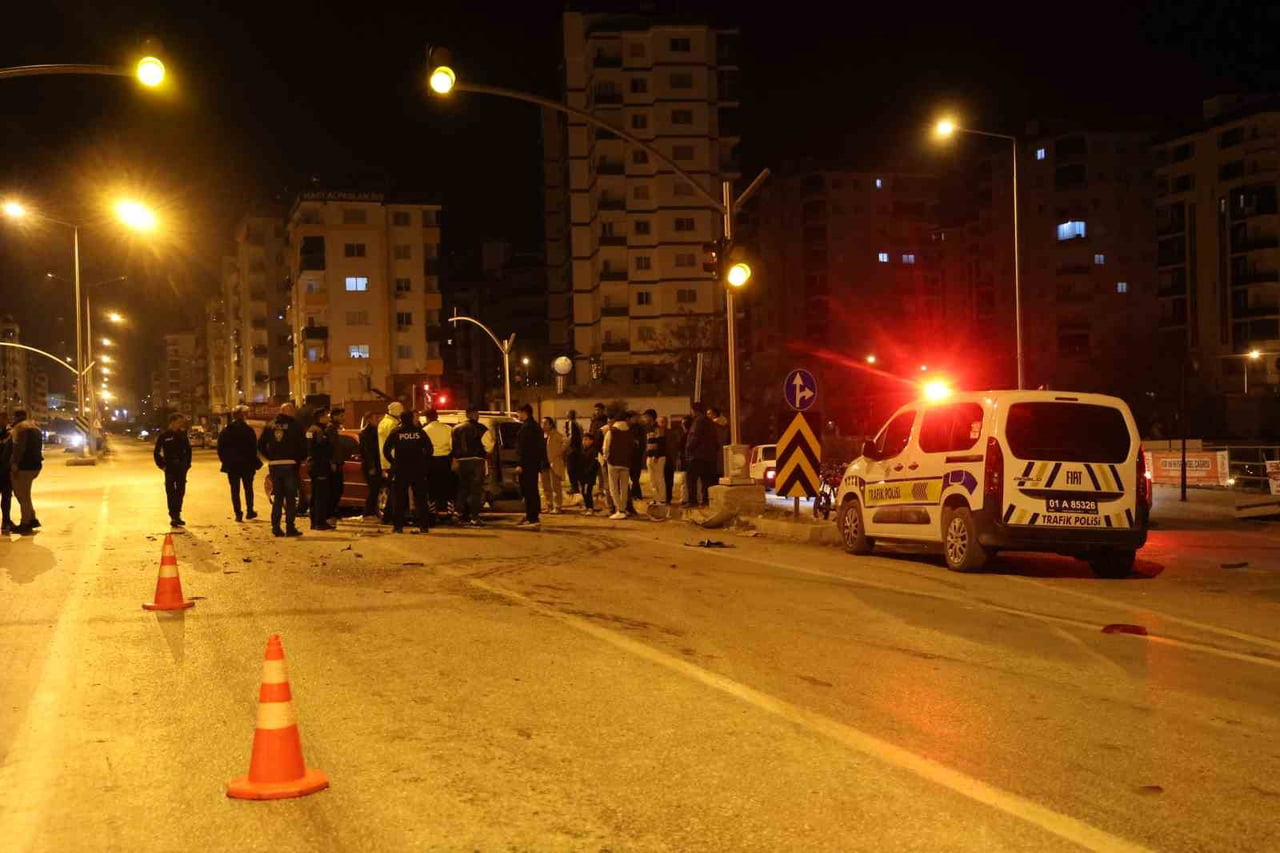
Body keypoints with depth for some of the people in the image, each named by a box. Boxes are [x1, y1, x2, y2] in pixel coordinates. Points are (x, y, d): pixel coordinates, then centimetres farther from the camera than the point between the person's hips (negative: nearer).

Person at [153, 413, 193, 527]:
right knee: (171, 492, 1)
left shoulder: (182, 435, 4)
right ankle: (173, 516, 5)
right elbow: (156, 452, -2)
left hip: (181, 468, 4)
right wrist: (161, 465, -8)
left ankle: (177, 515, 18)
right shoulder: (164, 436, -6)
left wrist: (188, 463, 8)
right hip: (170, 469, -3)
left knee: (180, 492, 7)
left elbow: (188, 449, 15)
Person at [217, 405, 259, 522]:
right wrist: (254, 462, 2)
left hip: (231, 465, 1)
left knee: (235, 490, 5)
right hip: (247, 464, -1)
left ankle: (238, 514, 1)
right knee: (248, 488, 12)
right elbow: (254, 448, -8)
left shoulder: (225, 431, -1)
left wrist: (225, 460, 9)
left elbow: (220, 449, 0)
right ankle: (250, 512, 14)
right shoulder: (249, 430, -9)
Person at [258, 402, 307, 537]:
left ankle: (276, 527, 9)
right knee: (291, 497, 1)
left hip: (274, 465, 4)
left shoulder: (269, 426, 8)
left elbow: (260, 445, 6)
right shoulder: (295, 426, -5)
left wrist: (271, 457, 13)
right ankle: (290, 527, -2)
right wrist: (302, 459, 6)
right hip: (290, 464, -4)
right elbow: (302, 445, -10)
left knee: (277, 497, 12)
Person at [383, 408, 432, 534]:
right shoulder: (420, 432, 0)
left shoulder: (395, 432, 0)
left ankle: (398, 526, -1)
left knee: (399, 499, 4)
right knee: (420, 499, 6)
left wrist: (393, 462, 7)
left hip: (400, 470, 0)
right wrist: (424, 462, 6)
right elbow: (429, 448, -4)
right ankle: (424, 525, 4)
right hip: (418, 471, 1)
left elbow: (386, 450, -4)